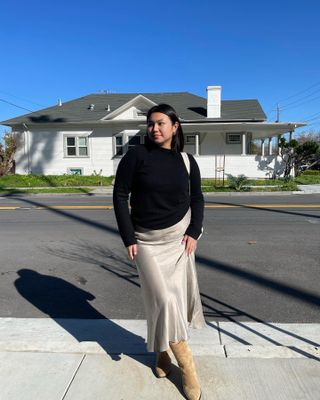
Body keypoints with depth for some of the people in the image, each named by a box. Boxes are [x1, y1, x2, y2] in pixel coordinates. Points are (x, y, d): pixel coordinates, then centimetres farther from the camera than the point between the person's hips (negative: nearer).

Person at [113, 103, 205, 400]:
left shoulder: (187, 161, 0)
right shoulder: (136, 155, -9)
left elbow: (196, 198, 9)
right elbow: (120, 195, -8)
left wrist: (193, 232, -4)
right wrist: (128, 239, -11)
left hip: (179, 235, 3)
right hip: (147, 240, -3)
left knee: (176, 295, 10)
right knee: (164, 299, -5)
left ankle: (163, 350, 37)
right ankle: (187, 367, 16)